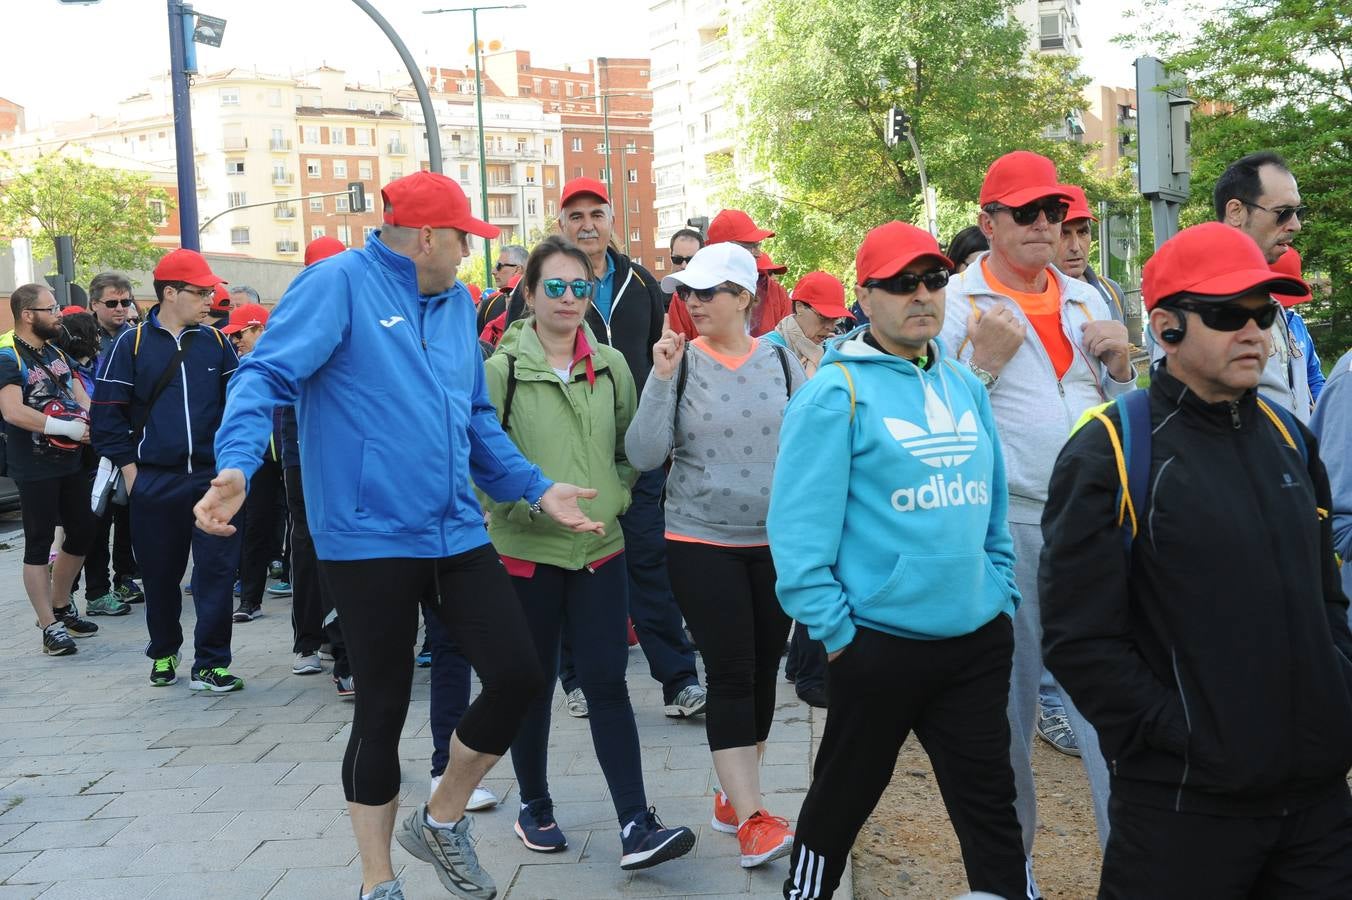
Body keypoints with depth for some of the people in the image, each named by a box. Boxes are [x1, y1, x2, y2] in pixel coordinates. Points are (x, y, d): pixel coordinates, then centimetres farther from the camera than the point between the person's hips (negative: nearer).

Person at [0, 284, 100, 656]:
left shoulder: (56, 354, 12)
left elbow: (80, 397, 9)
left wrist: (93, 423, -12)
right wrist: (67, 428, -22)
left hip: (71, 462, 8)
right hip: (35, 469, -8)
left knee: (81, 534, 14)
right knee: (38, 545, -1)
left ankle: (61, 607, 31)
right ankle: (50, 626, 4)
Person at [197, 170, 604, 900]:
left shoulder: (458, 304, 13)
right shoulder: (339, 283, -9)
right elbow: (267, 376, -18)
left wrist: (537, 489, 11)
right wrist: (237, 465, -34)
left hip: (457, 534, 6)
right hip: (369, 539, -6)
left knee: (518, 676, 2)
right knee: (383, 709, 5)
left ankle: (440, 820, 27)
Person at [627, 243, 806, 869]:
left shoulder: (781, 361, 0)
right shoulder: (680, 362, -6)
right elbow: (643, 455, -14)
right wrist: (660, 377, -22)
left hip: (777, 542, 3)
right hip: (701, 542, -3)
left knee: (763, 670, 10)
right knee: (731, 674, -7)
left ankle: (733, 794, 27)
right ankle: (750, 818, -1)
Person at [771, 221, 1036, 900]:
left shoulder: (966, 386, 8)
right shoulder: (837, 391, -10)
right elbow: (799, 527, -13)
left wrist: (1003, 594, 10)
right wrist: (836, 631, -12)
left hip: (979, 640, 5)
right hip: (879, 643, -4)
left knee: (991, 806, 12)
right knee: (840, 801, 13)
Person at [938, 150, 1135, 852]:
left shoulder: (1087, 300, 14)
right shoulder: (954, 303, -1)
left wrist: (1119, 366, 2)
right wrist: (984, 361, -15)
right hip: (1003, 527, -3)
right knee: (1005, 706, 8)